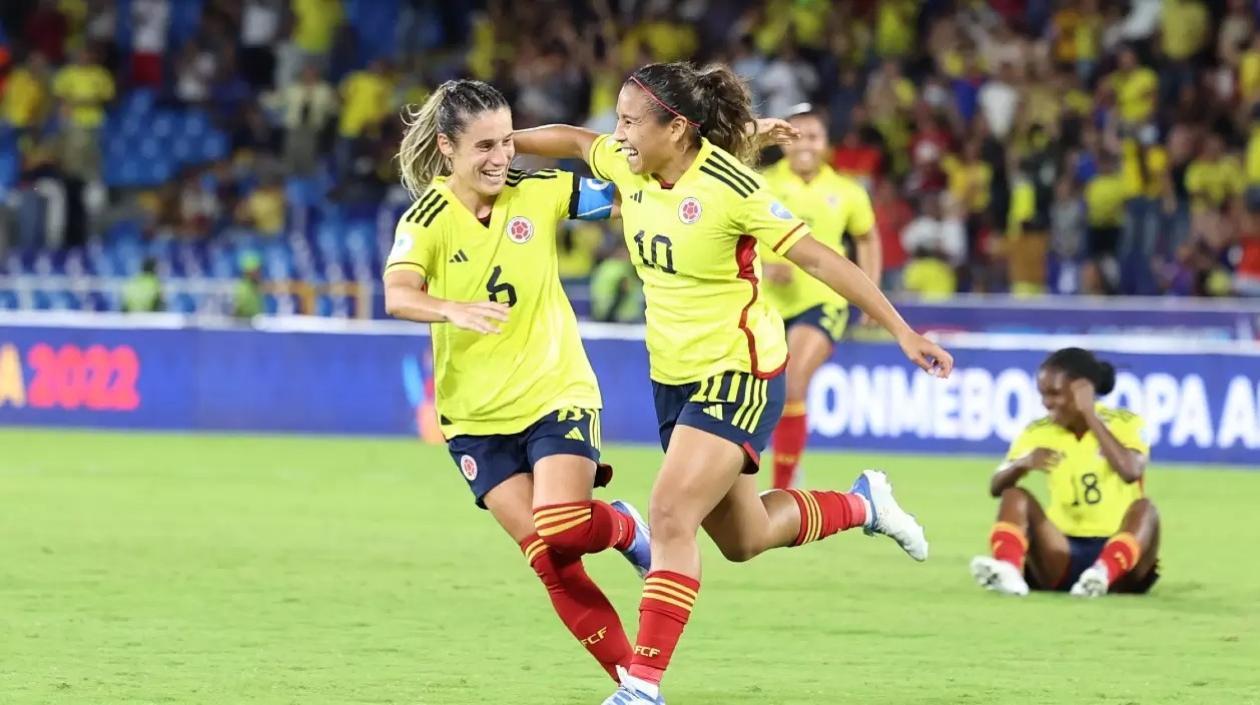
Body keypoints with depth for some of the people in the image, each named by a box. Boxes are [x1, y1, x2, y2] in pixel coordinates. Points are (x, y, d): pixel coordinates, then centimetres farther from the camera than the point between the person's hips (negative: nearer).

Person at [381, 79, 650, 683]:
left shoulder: (539, 194, -6)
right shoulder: (427, 219, -12)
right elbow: (397, 295, -29)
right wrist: (454, 310, -49)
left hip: (557, 394, 0)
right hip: (476, 417, 0)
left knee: (562, 532, -20)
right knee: (547, 558, -4)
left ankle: (624, 529, 16)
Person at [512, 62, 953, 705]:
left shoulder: (729, 187, -22)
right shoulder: (627, 167, -3)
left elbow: (819, 260, -19)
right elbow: (574, 141, 20)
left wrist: (902, 332, -18)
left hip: (738, 375, -8)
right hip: (672, 378, 8)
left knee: (671, 516, -20)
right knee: (743, 539, 17)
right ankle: (862, 504, 42)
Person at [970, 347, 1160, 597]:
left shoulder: (1123, 424, -2)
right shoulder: (1038, 433, 6)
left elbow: (1131, 472, -22)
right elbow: (996, 488, -1)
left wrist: (1090, 416, -17)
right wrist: (1022, 464, -23)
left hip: (1119, 560, -2)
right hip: (1066, 554, 2)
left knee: (1143, 508, -31)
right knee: (1015, 497, -19)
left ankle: (1103, 574, -59)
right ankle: (1007, 570, -49)